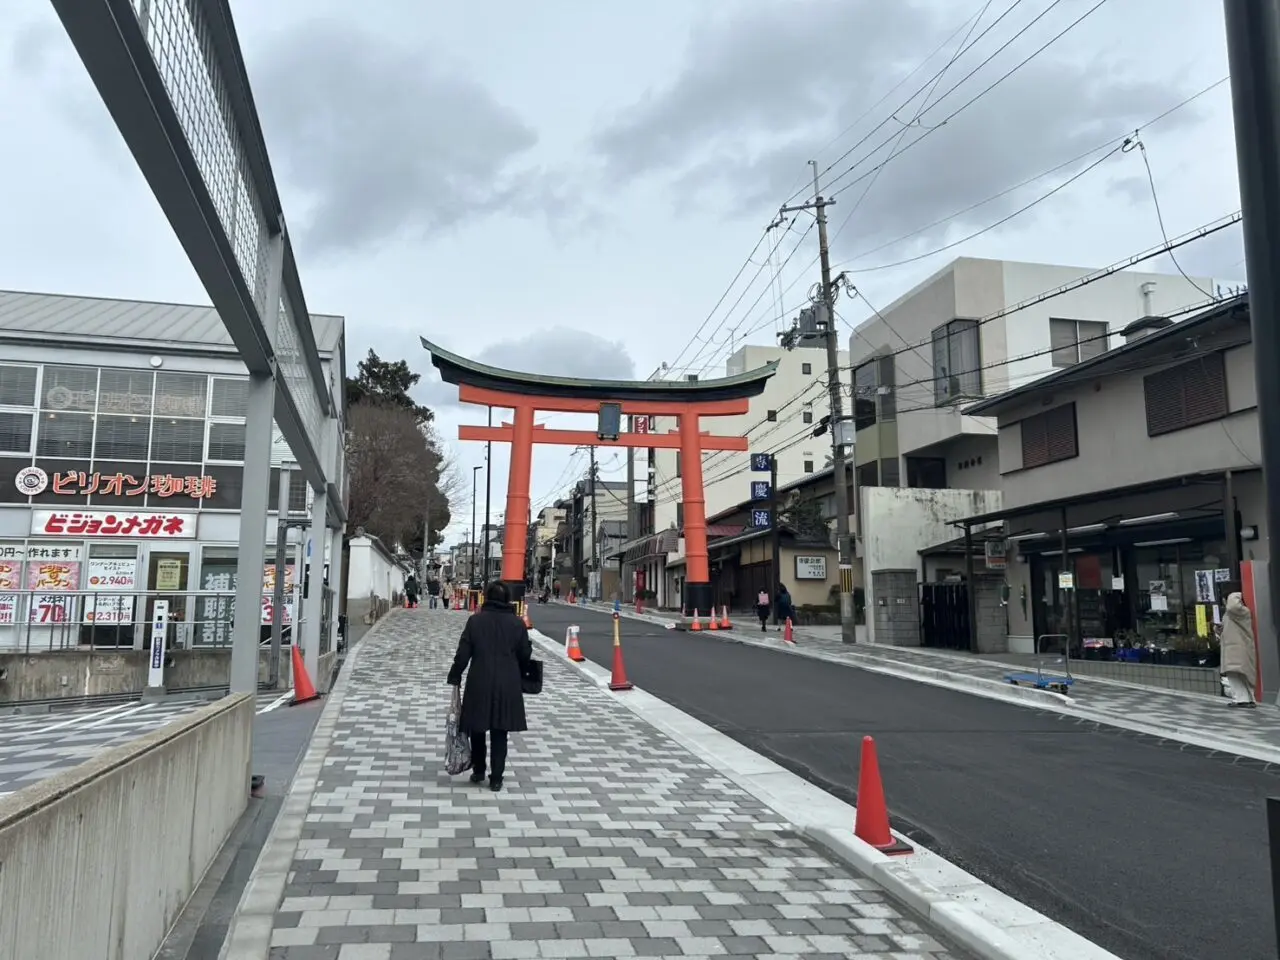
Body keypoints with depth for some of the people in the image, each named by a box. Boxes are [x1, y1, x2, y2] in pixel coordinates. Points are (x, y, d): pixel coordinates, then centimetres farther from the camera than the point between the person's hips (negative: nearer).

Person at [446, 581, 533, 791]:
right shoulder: (517, 623, -2)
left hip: (479, 683, 0)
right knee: (499, 732, 7)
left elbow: (463, 653, -4)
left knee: (477, 728, 17)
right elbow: (525, 655, 3)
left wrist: (455, 678, 4)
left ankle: (478, 771, 27)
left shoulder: (475, 620, -4)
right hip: (507, 685, 1)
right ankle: (496, 779, 10)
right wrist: (519, 675, 20)